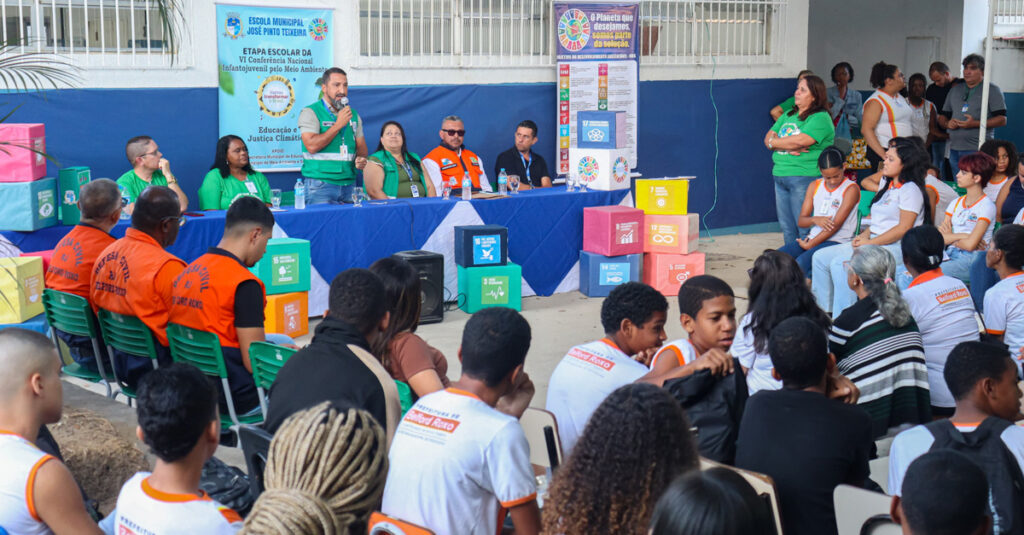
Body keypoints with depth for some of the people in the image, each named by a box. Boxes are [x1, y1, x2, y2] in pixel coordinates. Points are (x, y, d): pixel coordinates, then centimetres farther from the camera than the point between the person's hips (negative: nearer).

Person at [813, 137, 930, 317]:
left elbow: (903, 229, -16)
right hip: (872, 242, 10)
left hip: (895, 247, -10)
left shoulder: (910, 190, -10)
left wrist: (869, 243, -17)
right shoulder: (886, 183, 17)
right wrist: (865, 235, 1)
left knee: (840, 264, -29)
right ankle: (823, 311, 2)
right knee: (820, 258, 1)